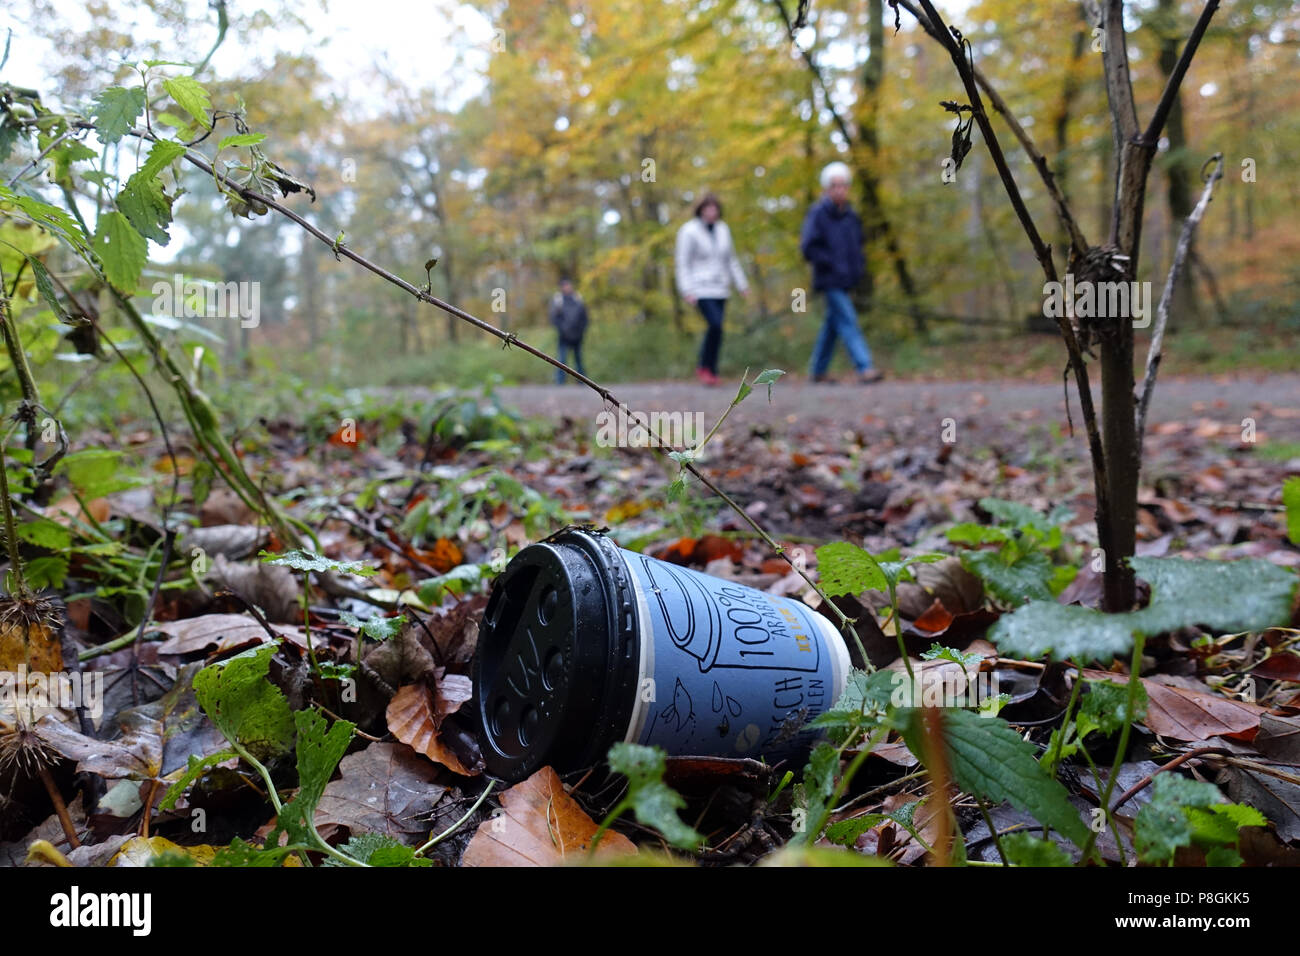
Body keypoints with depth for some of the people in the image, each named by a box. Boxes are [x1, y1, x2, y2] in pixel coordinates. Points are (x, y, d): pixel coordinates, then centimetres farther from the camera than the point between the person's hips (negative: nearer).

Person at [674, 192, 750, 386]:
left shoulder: (723, 230, 11)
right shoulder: (689, 231, -5)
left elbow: (731, 260, 19)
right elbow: (683, 263, -7)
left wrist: (742, 285, 16)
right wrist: (687, 291, -15)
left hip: (720, 289, 6)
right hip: (701, 289, -6)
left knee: (714, 330, 4)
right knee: (715, 325, -20)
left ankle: (710, 371, 14)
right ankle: (705, 367, -6)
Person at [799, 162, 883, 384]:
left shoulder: (851, 216, 12)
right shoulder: (817, 214, -9)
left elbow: (857, 244, 26)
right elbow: (808, 247, -15)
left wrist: (860, 266, 8)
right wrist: (832, 264, -17)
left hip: (845, 281, 8)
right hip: (830, 281, -8)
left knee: (833, 324, 12)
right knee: (848, 322, -15)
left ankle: (818, 370, 22)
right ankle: (864, 368, -20)